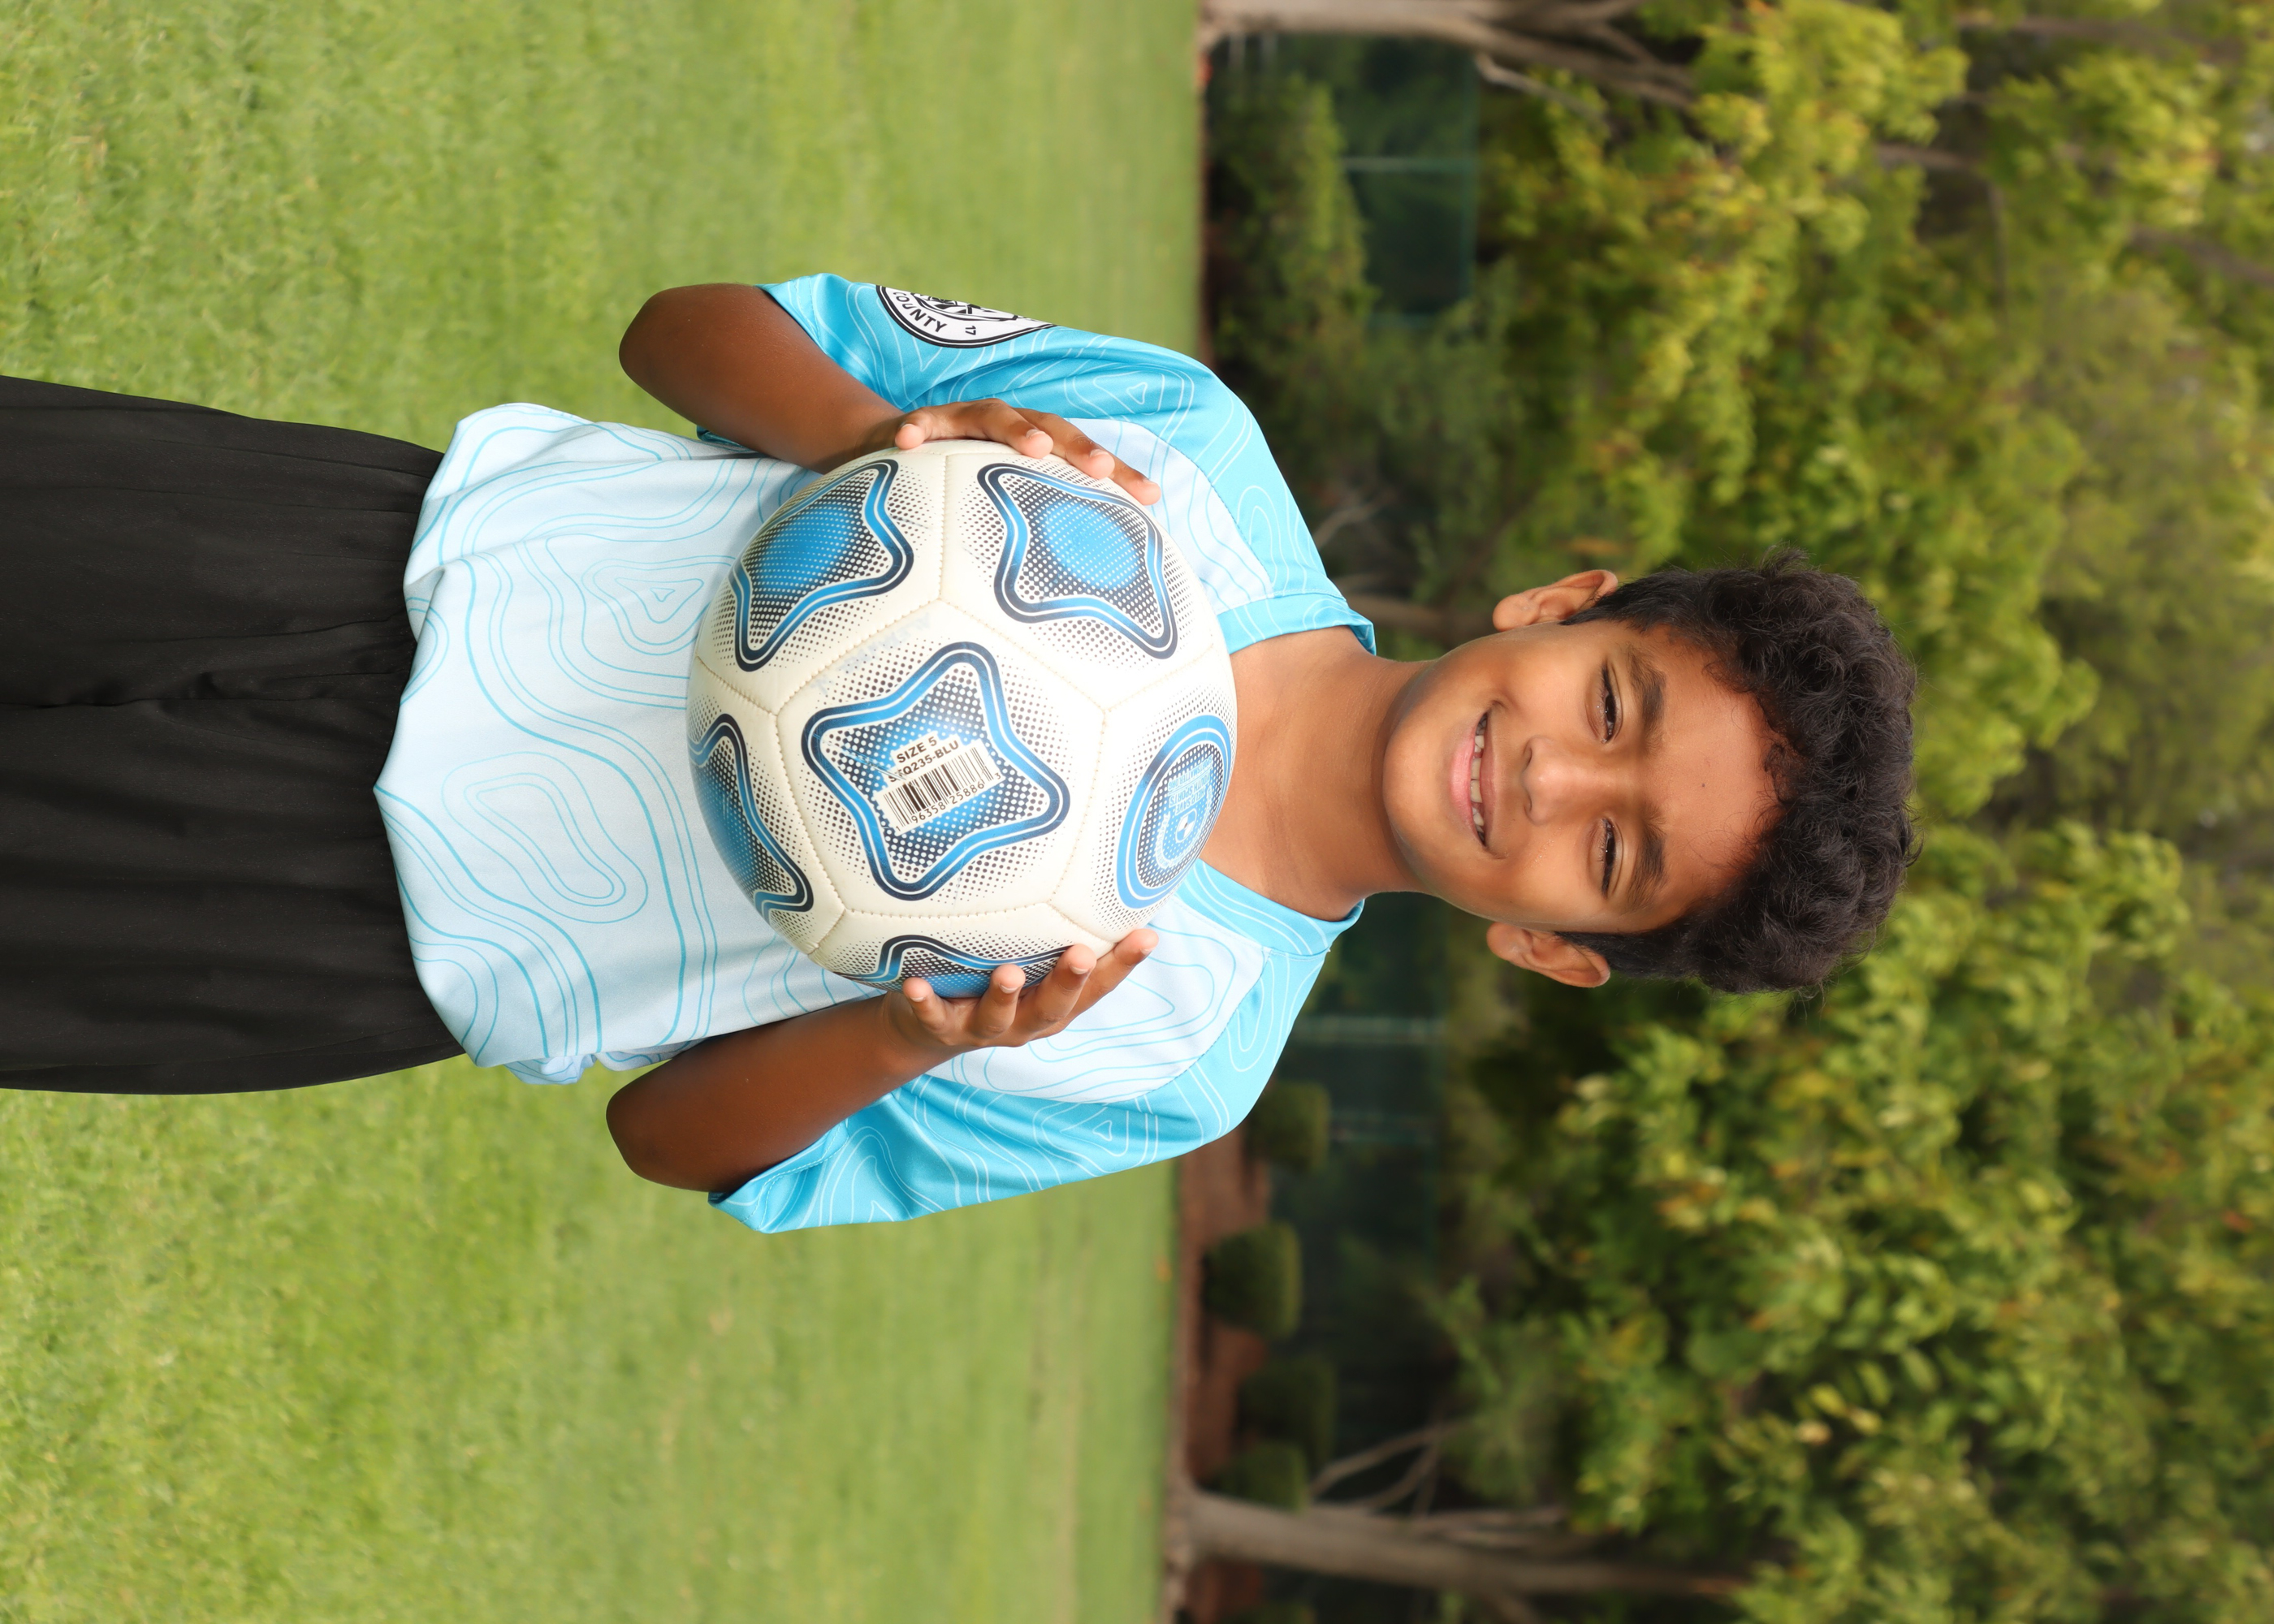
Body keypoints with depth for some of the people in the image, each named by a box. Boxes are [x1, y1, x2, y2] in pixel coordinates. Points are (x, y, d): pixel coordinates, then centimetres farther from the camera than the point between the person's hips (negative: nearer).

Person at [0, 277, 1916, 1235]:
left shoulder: (1172, 1057, -13)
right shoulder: (1188, 436, -10)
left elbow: (674, 1140, -7)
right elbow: (691, 321, -3)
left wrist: (911, 1038, -30)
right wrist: (878, 434, -26)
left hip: (389, 927, -2)